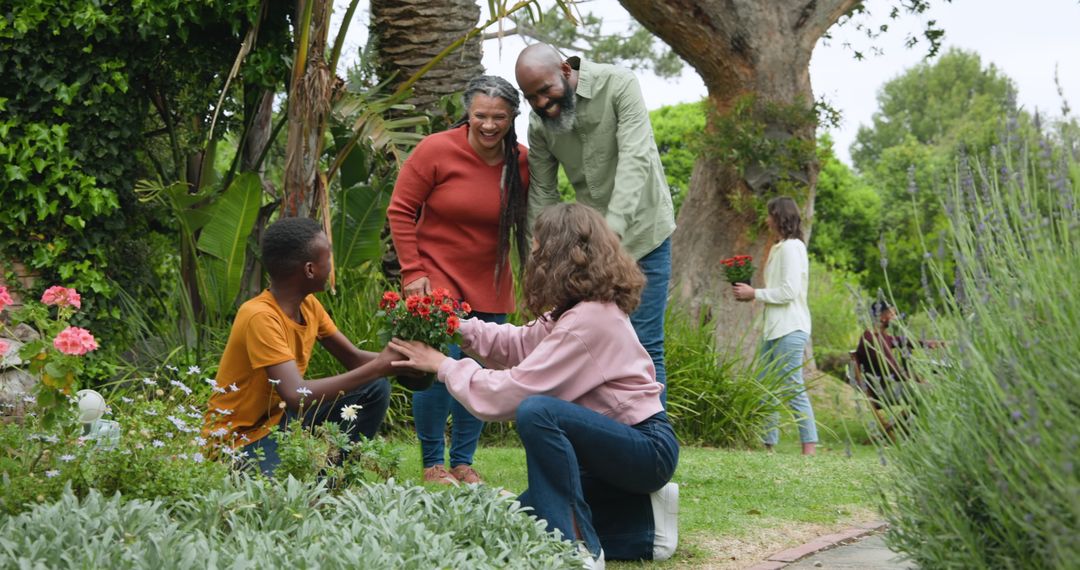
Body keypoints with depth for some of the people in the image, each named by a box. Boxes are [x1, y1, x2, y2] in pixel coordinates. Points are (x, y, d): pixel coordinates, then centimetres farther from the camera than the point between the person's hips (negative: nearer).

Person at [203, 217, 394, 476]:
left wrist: (393, 360, -13)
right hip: (240, 437, -9)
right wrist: (379, 366, -32)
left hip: (283, 418, 9)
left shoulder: (309, 305, 0)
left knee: (375, 390, 1)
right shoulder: (260, 317, -27)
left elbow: (353, 358, 9)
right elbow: (297, 396, -35)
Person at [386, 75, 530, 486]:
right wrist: (412, 271, -10)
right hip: (436, 278, -4)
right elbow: (400, 211, -6)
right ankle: (432, 463, 3)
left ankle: (463, 462, 19)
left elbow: (527, 222, 10)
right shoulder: (436, 151, -11)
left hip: (490, 287, 4)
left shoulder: (522, 163, -2)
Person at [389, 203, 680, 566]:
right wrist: (459, 329, 1)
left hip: (649, 448, -10)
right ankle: (642, 524, 12)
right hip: (620, 444, 10)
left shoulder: (588, 322, -24)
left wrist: (444, 366, -13)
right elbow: (522, 345, 14)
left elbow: (511, 392, -24)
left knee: (536, 412, -33)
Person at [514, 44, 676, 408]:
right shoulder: (539, 124, -5)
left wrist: (613, 227, -39)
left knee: (645, 345, -5)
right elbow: (542, 195, 1)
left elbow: (635, 160, -28)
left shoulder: (618, 86, -18)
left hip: (642, 231, -4)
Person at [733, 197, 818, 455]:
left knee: (793, 390, -10)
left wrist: (754, 293, -9)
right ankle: (767, 445, 11)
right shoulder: (779, 248, 19)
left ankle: (809, 449, -8)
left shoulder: (791, 247, -10)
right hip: (775, 328, 10)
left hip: (790, 329, -10)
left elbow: (789, 291, -17)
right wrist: (752, 294, 10)